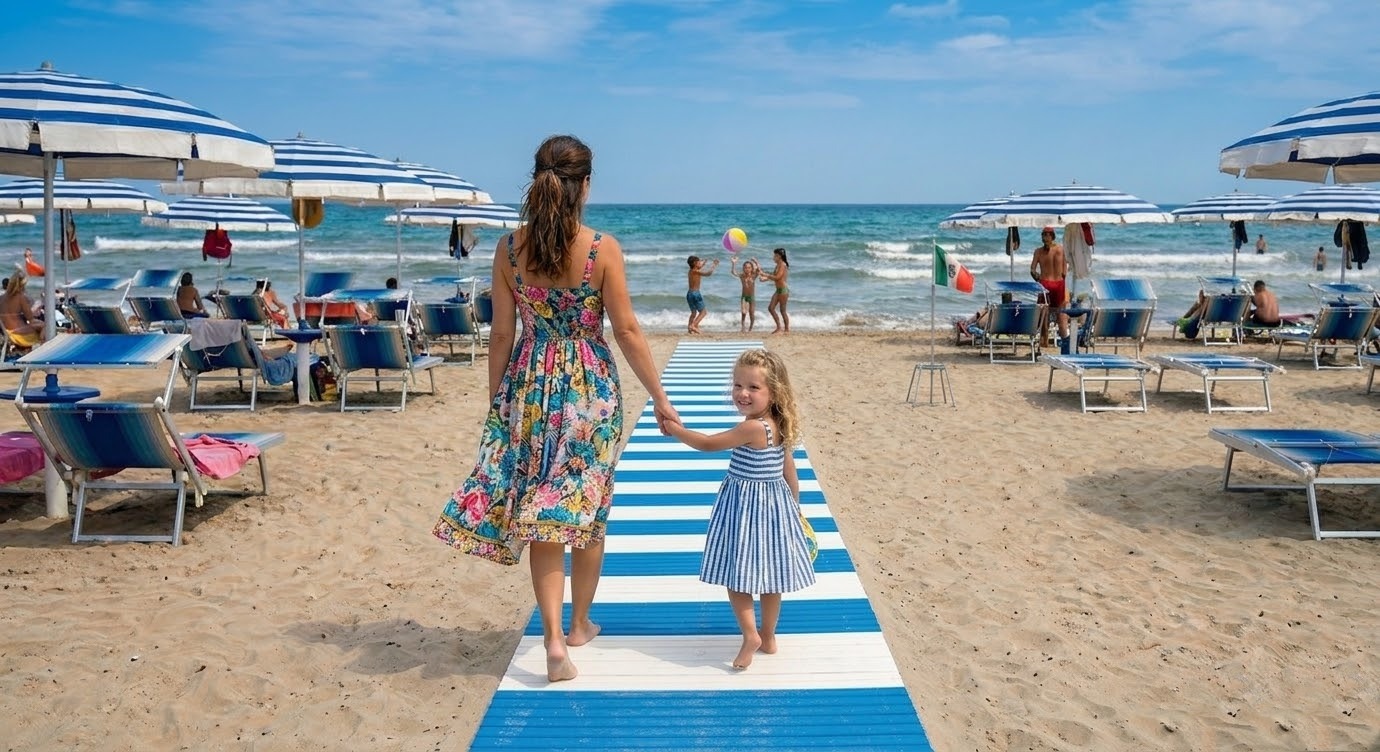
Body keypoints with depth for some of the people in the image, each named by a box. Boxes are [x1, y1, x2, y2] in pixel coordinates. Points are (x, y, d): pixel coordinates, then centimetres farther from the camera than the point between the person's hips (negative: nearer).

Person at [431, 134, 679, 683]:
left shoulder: (509, 248, -4)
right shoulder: (602, 248, -11)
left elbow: (502, 334, 0)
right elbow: (627, 329, -9)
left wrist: (496, 400, 11)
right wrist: (659, 397, -1)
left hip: (532, 386, 2)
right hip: (591, 388, -1)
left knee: (542, 515, 8)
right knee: (590, 509, 15)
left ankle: (554, 638, 1)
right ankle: (580, 623, 31)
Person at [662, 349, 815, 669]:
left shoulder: (752, 428, -25)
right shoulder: (779, 427, 2)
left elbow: (708, 444, -14)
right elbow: (790, 474, 10)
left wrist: (677, 431, -1)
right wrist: (794, 508, 20)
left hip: (747, 507, -8)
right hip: (775, 504, 9)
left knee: (737, 572, 3)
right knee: (768, 575, 15)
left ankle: (751, 634, -2)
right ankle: (768, 637, 25)